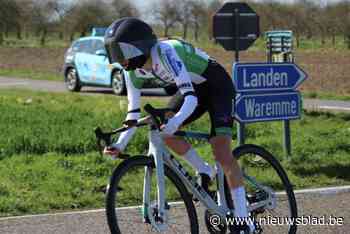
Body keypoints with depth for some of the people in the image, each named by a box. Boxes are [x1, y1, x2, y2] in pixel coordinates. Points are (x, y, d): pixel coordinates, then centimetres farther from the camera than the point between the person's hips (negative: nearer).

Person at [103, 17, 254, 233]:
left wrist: (174, 123, -59)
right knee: (160, 128, -13)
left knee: (222, 150, -19)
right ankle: (205, 172, 7)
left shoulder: (165, 53, -35)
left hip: (218, 86, -8)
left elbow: (190, 98, -43)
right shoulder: (134, 70, -11)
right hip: (196, 88, 8)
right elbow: (134, 112, -8)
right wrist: (120, 145, -20)